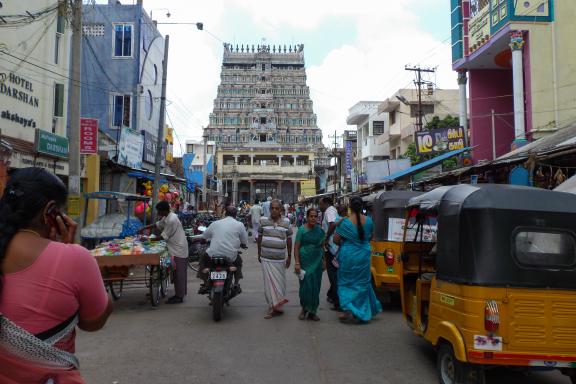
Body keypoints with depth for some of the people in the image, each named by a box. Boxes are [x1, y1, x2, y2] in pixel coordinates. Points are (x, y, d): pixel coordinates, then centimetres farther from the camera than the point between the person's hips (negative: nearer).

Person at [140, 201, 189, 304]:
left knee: (178, 273, -3)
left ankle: (179, 297, 4)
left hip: (178, 250, -10)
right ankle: (180, 293, 24)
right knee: (179, 273, 15)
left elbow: (164, 237, -19)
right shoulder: (167, 217, 7)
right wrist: (145, 228, 17)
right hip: (177, 249, 10)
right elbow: (158, 225, 23)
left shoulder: (172, 220, -23)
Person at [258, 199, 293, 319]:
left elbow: (289, 240, 8)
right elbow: (260, 237, 10)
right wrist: (259, 254, 12)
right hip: (266, 258, -1)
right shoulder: (263, 220, 1)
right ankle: (273, 306, 7)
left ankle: (277, 305, 23)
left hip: (280, 259, 1)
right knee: (269, 282, -1)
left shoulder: (286, 222, 1)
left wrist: (289, 256, 8)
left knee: (280, 282, 8)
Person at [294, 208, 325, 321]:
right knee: (305, 286, -3)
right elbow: (296, 247, -6)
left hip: (317, 262, 4)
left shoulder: (320, 231, 6)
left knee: (315, 287, 6)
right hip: (305, 262, -3)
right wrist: (297, 263, -12)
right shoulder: (302, 230, -5)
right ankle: (304, 309, 19)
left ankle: (312, 311, 19)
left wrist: (324, 261, 12)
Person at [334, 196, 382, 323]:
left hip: (348, 256, -3)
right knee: (362, 283, 16)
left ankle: (348, 310, 2)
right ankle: (363, 311, 24)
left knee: (346, 282, 11)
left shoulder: (345, 222, -15)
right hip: (364, 256, 3)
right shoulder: (368, 221, -5)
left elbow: (336, 239, -9)